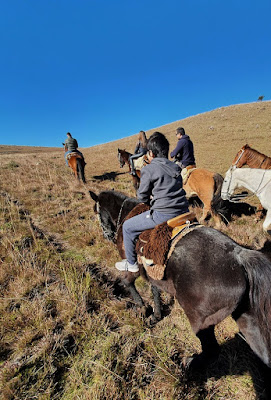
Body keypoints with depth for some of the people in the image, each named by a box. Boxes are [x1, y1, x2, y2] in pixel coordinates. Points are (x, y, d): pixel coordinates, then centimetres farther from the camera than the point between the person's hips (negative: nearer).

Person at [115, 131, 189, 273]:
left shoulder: (148, 169, -9)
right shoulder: (175, 167, 12)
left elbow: (141, 196, -5)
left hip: (163, 214, -8)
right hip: (183, 211, 8)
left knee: (127, 227, 10)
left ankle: (131, 264, 26)